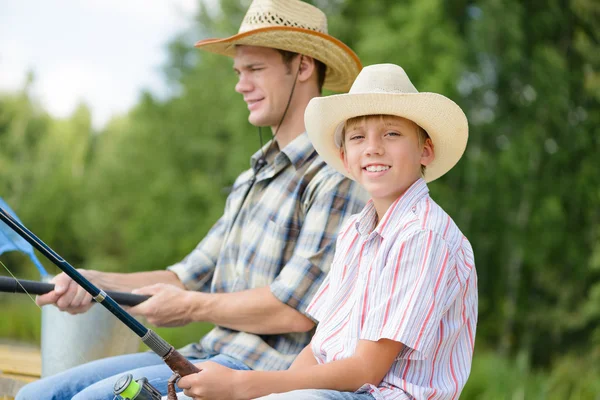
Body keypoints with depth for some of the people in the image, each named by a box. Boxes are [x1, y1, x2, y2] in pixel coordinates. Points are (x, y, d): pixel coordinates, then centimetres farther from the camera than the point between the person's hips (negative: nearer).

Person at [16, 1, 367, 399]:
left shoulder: (337, 177, -12)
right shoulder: (250, 181, 21)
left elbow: (297, 310, -19)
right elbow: (191, 279, 19)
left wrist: (190, 306, -6)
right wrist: (93, 283, 3)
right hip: (209, 354, 9)